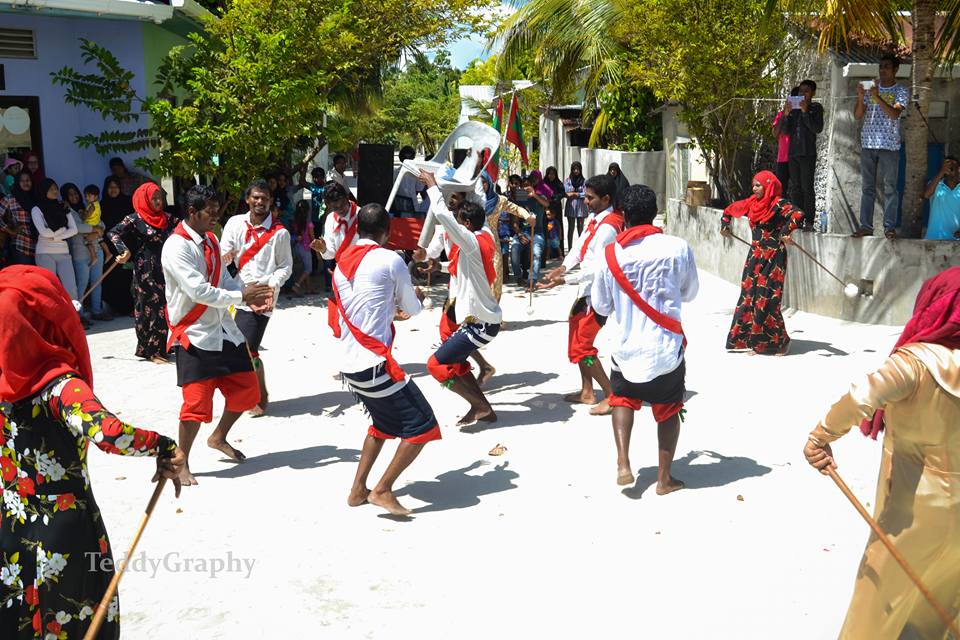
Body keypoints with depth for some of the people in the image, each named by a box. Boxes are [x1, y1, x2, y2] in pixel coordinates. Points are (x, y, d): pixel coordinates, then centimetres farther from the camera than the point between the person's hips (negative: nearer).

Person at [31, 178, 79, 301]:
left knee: (71, 290, -7)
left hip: (63, 252, 3)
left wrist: (54, 237, -7)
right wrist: (62, 229, 2)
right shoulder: (37, 209, 2)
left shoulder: (63, 208, 14)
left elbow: (74, 230, 4)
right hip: (45, 253, -3)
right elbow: (43, 232, -11)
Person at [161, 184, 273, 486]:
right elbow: (199, 291, -24)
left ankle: (219, 438, 35)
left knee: (247, 389, 12)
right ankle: (182, 464, 11)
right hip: (195, 335, -8)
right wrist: (241, 296, -17)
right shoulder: (177, 246, -16)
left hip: (224, 329, 8)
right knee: (197, 401, -8)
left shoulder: (210, 240, 11)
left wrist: (250, 298, -7)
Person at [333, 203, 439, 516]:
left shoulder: (341, 264, 13)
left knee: (384, 422, 26)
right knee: (422, 426, -1)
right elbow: (413, 308, 4)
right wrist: (414, 297, 26)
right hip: (375, 362, -8)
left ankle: (358, 490, 26)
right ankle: (382, 490, -2)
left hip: (348, 363, 8)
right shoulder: (390, 259, -7)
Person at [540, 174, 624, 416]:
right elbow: (579, 246, 8)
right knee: (576, 339, 18)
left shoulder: (608, 227, -21)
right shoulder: (594, 218, 9)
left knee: (582, 347, -8)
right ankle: (587, 392, 30)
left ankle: (612, 395, 0)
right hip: (587, 289, 10)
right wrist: (563, 267, -10)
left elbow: (599, 269, -26)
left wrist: (565, 279, -24)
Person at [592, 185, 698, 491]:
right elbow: (690, 292, 7)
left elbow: (601, 306, 4)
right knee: (668, 409, 17)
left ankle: (623, 463, 9)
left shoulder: (610, 254, -6)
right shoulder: (678, 247, -9)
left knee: (622, 397, 25)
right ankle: (664, 478, 22)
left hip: (627, 348, 1)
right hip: (667, 348, -1)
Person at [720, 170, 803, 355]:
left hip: (773, 258, -7)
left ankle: (781, 341, 7)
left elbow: (798, 215, -29)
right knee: (749, 297, 4)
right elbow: (729, 209, 26)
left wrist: (785, 233, -30)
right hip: (755, 257, 7)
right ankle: (755, 341, 11)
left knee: (767, 300, -8)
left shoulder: (778, 204, -12)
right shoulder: (752, 203, 9)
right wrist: (725, 225, 17)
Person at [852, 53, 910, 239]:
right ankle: (866, 226, 6)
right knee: (867, 187, 4)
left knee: (889, 188, -3)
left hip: (889, 146, -3)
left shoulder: (901, 91, 2)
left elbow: (895, 114, -15)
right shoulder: (870, 88, 12)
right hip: (868, 144, 3)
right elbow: (857, 116, 5)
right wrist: (860, 98, -13)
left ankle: (890, 227, -1)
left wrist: (878, 98, -25)